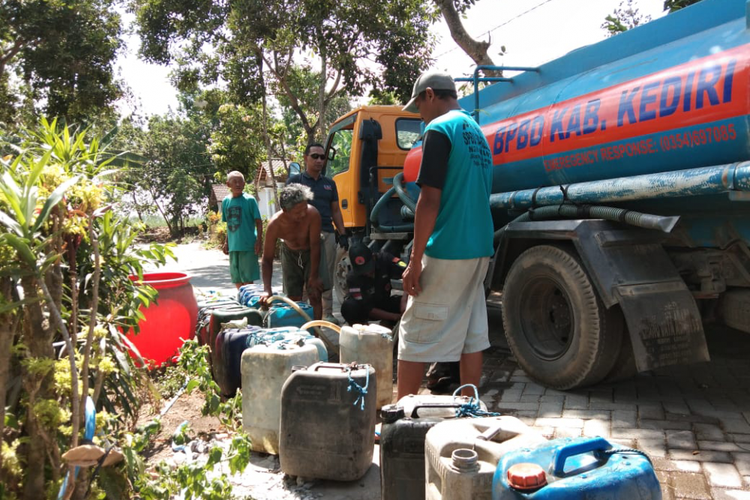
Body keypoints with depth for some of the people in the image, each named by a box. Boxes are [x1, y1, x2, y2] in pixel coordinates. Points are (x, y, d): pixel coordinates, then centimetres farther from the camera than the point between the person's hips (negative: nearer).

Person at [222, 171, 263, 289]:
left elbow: (258, 221, -5)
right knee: (237, 279, 14)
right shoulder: (225, 201, 8)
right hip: (233, 246, 5)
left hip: (248, 245, -5)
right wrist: (226, 242, 16)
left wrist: (259, 240, -11)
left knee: (247, 279, -1)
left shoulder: (249, 200, -6)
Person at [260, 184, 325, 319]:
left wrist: (314, 277, -26)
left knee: (315, 295, -11)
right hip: (290, 254, 1)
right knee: (293, 298, 2)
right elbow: (267, 259, -25)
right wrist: (267, 290, -34)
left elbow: (315, 246, -28)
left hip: (311, 253, -1)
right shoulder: (275, 224, -31)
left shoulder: (313, 214, -36)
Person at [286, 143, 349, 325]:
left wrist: (342, 234, 12)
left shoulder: (329, 183, 19)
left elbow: (335, 210, 20)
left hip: (327, 233, 4)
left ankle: (327, 313, 12)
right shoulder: (295, 180, 6)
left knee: (327, 276, 6)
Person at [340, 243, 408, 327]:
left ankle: (387, 324, 0)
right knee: (348, 307, -36)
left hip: (384, 304, 2)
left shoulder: (384, 259, -22)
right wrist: (396, 317, -32)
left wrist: (404, 299, -47)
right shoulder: (352, 277, -27)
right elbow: (367, 308, -26)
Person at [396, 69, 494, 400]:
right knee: (472, 335, 13)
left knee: (414, 337, 1)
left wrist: (415, 261, -14)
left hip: (446, 252, -9)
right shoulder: (477, 132, 17)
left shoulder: (439, 129, -10)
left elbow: (430, 200, -17)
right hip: (479, 249, 9)